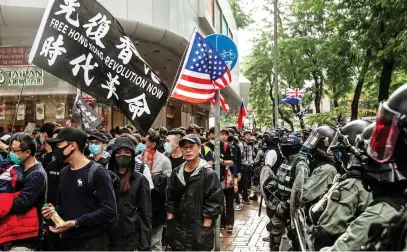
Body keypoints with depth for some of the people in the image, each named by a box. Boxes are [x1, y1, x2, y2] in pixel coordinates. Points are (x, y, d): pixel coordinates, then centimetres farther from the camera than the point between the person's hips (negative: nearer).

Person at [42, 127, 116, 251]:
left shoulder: (97, 172, -12)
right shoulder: (63, 173, 11)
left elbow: (109, 210, -19)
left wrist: (77, 222, -21)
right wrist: (55, 210, 2)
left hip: (92, 241, -7)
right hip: (67, 240, 7)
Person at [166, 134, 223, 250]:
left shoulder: (209, 174, -9)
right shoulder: (176, 173, 8)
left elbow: (213, 204, -12)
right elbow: (170, 200, 12)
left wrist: (204, 230, -15)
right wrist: (170, 225, 6)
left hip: (199, 232, -5)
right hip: (177, 231, 5)